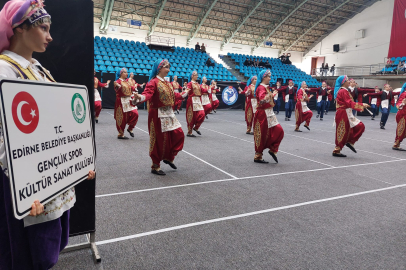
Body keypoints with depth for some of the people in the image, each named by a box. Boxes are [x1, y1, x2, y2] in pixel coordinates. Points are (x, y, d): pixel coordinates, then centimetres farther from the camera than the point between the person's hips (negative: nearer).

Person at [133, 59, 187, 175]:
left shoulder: (167, 83, 13)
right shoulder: (153, 82, -13)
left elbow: (173, 96, 25)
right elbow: (148, 94, -28)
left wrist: (185, 94, 40)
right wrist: (141, 97, -51)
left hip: (169, 114, 8)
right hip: (158, 115, -8)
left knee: (178, 135, 7)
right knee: (159, 140, -2)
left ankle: (168, 157, 27)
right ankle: (155, 167, 14)